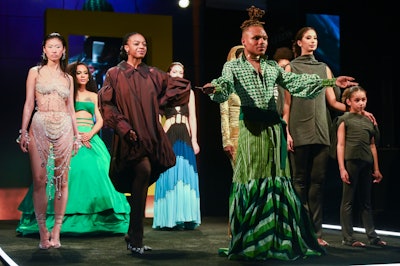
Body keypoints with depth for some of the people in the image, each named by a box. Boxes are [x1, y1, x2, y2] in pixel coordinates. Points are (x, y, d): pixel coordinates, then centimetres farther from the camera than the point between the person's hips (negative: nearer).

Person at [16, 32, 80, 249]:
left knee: (62, 179, -1)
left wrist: (76, 134, 12)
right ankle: (43, 232, 1)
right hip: (39, 126, -2)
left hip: (64, 128, 2)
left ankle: (56, 231, 6)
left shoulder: (68, 78, 15)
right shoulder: (35, 72, 8)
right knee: (39, 179, -6)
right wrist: (23, 131, -5)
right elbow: (29, 103, 3)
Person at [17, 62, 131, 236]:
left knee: (96, 173, -11)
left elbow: (99, 120, 11)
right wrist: (75, 135, -11)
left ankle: (93, 220, -5)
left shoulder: (93, 96, 18)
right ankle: (64, 220, -12)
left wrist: (90, 134, -8)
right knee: (69, 172, -15)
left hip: (90, 138, 2)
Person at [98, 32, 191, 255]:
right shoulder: (115, 74, 3)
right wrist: (123, 126, -14)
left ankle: (133, 236, 20)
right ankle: (136, 239, -18)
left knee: (141, 180, 7)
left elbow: (183, 85, 16)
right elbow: (106, 104, -4)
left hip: (150, 134, 4)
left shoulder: (153, 74, 12)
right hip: (130, 136, -4)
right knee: (144, 170, -24)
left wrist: (160, 102, 9)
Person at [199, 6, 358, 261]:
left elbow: (295, 82, 10)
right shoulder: (233, 66, 2)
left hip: (274, 127, 5)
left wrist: (331, 81, 1)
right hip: (251, 127, -5)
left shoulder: (272, 66, 17)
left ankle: (278, 239, 14)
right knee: (252, 182, -5)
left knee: (277, 181, 6)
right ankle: (249, 243, 2)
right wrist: (214, 88, -42)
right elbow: (225, 84, -16)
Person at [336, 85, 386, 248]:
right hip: (351, 161, -5)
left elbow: (372, 146, 18)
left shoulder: (368, 121, 17)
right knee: (348, 201, -1)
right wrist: (342, 168, -11)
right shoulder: (344, 119, 2)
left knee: (366, 202, 12)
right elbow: (340, 144, -3)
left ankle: (372, 236, 16)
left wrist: (376, 169, 16)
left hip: (366, 163, 6)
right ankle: (348, 238, 2)